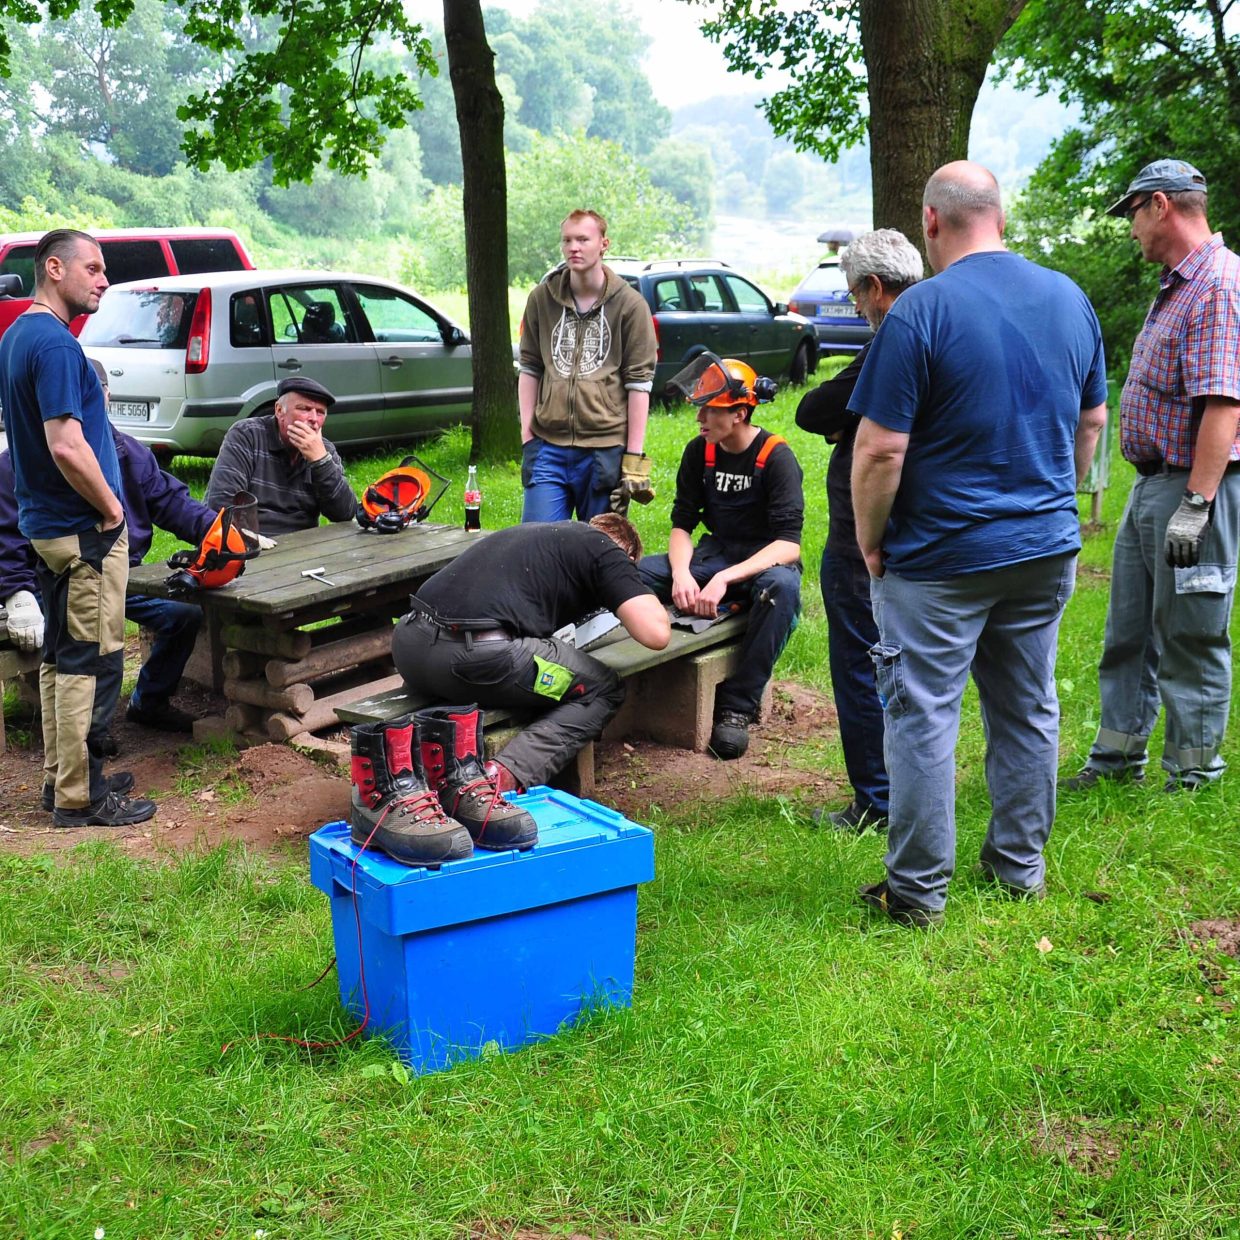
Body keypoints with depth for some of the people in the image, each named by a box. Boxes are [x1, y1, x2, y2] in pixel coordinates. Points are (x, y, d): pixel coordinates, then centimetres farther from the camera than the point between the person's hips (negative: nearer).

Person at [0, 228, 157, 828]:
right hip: (84, 530, -10)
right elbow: (66, 447, -28)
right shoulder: (54, 343, -19)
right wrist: (111, 509, -14)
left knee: (62, 656, 17)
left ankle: (61, 773, 26)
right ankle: (79, 797, 2)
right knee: (91, 663, -4)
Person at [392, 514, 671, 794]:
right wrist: (645, 599, 23)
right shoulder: (607, 551, 11)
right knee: (603, 690, 13)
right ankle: (505, 777, -9)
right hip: (480, 653, -7)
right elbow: (656, 635, 1)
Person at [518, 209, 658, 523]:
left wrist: (634, 457, -4)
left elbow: (639, 382, -1)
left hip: (606, 448, -2)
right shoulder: (542, 298, 9)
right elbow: (529, 368, 14)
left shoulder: (630, 305, 0)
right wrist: (527, 435, 6)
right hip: (548, 447, 2)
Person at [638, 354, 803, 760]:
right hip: (715, 555, 5)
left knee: (782, 586, -40)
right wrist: (681, 574, -21)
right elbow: (682, 524, 2)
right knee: (634, 572, -20)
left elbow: (788, 544, -23)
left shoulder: (776, 457, -15)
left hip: (765, 562, -5)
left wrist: (724, 579, -35)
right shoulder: (699, 451, 1)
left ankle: (737, 707, -30)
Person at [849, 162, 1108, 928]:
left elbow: (881, 448, -18)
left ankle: (919, 890, 10)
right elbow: (1093, 420, 14)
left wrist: (870, 543, -5)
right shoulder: (1069, 298, 4)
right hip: (1048, 547, 6)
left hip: (942, 556, -6)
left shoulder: (922, 310, -16)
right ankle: (1022, 864, 28)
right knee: (1029, 709, 16)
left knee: (923, 717, 3)